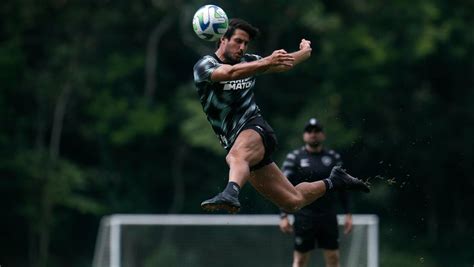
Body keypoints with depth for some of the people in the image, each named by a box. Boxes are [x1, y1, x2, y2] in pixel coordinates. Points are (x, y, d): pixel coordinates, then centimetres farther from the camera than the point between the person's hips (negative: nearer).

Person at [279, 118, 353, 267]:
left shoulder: (333, 158, 8)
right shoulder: (293, 158, 0)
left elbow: (343, 187, 11)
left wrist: (348, 214, 4)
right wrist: (284, 216, -11)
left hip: (328, 216, 3)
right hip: (304, 215, -2)